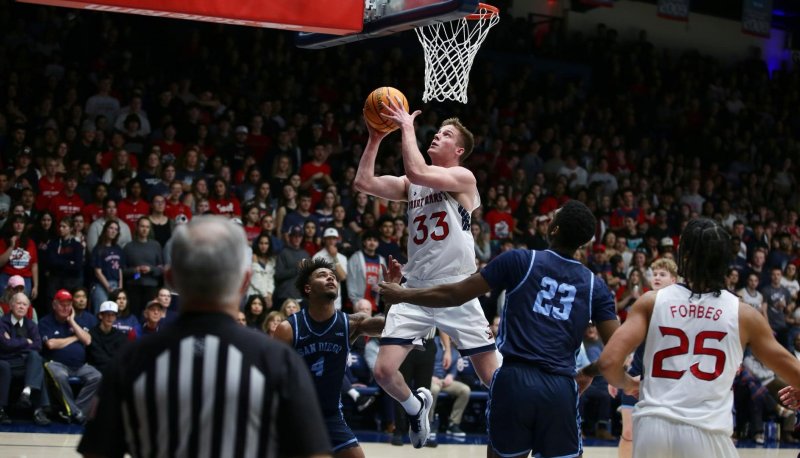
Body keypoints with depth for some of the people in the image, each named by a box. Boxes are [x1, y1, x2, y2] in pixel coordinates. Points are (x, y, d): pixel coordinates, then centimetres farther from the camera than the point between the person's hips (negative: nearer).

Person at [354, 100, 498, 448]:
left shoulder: (463, 178, -5)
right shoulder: (411, 184, 14)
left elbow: (417, 172, -22)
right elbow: (363, 183, 2)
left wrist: (407, 127, -12)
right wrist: (375, 139, 0)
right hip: (416, 292, 5)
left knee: (493, 376, -2)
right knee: (384, 371, -4)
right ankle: (416, 407, 26)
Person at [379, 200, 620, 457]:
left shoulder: (518, 261, 4)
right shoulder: (595, 286, 10)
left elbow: (454, 295, 6)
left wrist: (403, 295, 20)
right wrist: (589, 372, 26)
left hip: (514, 379, -1)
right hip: (560, 388, 1)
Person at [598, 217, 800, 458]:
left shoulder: (651, 302, 4)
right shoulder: (743, 314, 4)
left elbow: (609, 362, -3)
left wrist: (629, 384, 19)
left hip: (652, 427, 2)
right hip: (705, 433, -2)